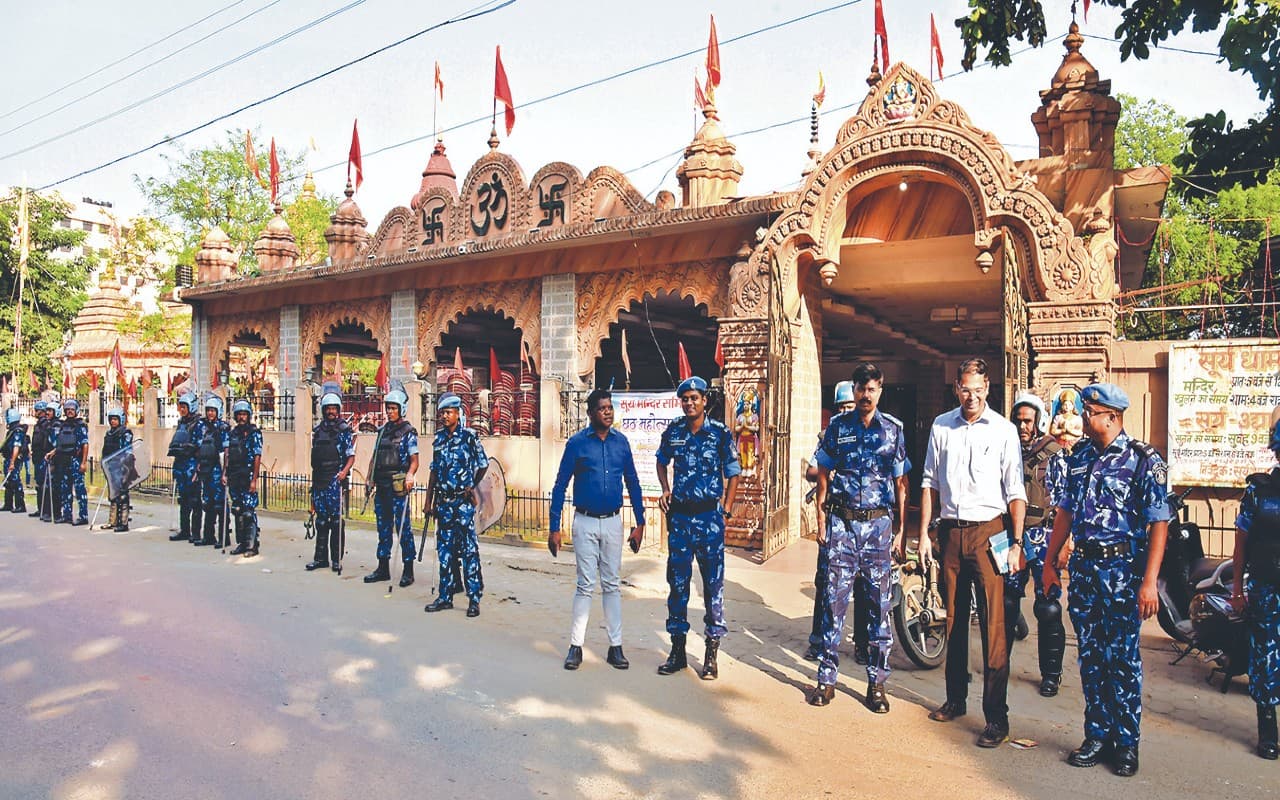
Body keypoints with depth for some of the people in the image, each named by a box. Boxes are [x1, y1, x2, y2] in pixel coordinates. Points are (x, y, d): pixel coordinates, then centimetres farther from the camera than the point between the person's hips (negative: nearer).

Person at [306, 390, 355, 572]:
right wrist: (313, 479, 17)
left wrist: (345, 471, -21)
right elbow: (314, 456, 18)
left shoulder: (344, 430, -1)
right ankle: (321, 557, 15)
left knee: (336, 519, -1)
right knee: (321, 519, 9)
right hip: (319, 480, 5)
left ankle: (337, 558, 5)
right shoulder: (317, 430, 14)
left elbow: (351, 456, -4)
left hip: (335, 479, -5)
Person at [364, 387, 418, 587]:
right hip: (381, 486, 7)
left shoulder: (408, 432, -5)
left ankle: (408, 570, 4)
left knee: (403, 527, -3)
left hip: (398, 487, -7)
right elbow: (375, 457, 20)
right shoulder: (383, 430, 14)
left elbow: (414, 461, -10)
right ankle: (383, 568, 22)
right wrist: (371, 479, 13)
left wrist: (410, 475, -28)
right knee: (383, 527, 13)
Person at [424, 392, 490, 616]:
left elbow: (483, 465, 3)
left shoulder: (469, 436, -5)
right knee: (444, 549, 11)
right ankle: (445, 596, 20)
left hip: (463, 501, -5)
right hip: (443, 501, 6)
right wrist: (429, 501, 13)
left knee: (468, 549, -4)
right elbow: (434, 471, 15)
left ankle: (474, 599, 1)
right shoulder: (439, 438, 10)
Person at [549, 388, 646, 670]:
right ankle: (575, 646, 13)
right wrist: (554, 528, -8)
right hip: (585, 522, -2)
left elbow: (632, 482, 9)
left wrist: (640, 523, 6)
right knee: (586, 585, 1)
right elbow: (560, 486, -4)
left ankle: (616, 647, 16)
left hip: (613, 522, 3)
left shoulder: (621, 441, 2)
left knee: (611, 585, 9)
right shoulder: (577, 442, -6)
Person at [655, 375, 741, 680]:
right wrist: (666, 490, 5)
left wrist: (726, 510, -5)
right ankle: (677, 649, 20)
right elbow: (662, 461, 21)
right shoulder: (673, 431, 3)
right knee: (677, 581, 8)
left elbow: (734, 473, 2)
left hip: (709, 515, -3)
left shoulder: (720, 433, -6)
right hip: (679, 515, 3)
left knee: (713, 583, 2)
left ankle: (712, 653, 13)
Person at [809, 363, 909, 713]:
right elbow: (824, 474, 8)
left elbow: (901, 482, 7)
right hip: (842, 521, 0)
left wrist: (900, 528, 3)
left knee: (880, 601, 5)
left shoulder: (894, 429, 5)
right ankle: (826, 677, 12)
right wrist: (821, 518, 2)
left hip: (879, 523, 0)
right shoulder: (838, 425, 4)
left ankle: (876, 681, 16)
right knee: (835, 596, 2)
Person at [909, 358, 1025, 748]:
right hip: (951, 531, 4)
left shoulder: (1003, 430, -2)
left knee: (993, 623, -5)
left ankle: (997, 715, 2)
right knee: (954, 620, 13)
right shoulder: (941, 426, 8)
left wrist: (1017, 543, -7)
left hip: (989, 531, -4)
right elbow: (930, 482, 12)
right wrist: (924, 534, 8)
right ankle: (955, 699, 25)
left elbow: (1015, 492, -2)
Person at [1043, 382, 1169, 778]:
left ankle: (1126, 742, 18)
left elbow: (1159, 523, -11)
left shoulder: (1143, 459, -8)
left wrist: (1149, 582, -17)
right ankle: (1097, 735, 22)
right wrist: (1049, 563, 13)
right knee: (1090, 656, 10)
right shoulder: (1079, 456, 9)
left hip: (1123, 568, -5)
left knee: (1122, 658, 2)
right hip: (1083, 566, 5)